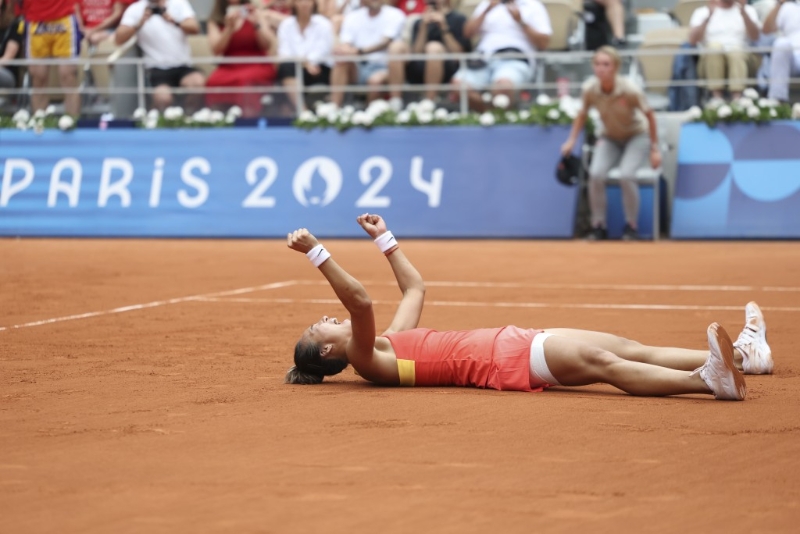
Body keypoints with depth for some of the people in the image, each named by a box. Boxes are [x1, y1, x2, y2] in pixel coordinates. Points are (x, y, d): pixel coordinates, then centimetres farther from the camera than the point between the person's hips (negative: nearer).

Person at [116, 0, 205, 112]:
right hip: (158, 68, -2)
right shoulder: (135, 9, 2)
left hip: (183, 66, 2)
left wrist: (173, 21, -27)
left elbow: (195, 28, -8)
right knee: (162, 98, -33)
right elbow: (119, 39, -9)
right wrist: (140, 22, -24)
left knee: (198, 82, -32)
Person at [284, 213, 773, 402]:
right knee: (603, 362, -28)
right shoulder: (368, 361, -5)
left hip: (511, 343, 10)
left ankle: (743, 354, -4)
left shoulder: (392, 341, 22)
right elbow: (361, 301, -24)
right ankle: (711, 381, -44)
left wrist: (384, 239, 36)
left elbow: (415, 288, 36)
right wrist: (317, 254, -28)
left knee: (632, 351, 0)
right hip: (504, 361, -10)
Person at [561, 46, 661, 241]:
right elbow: (582, 115, 4)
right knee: (596, 174, -26)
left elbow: (649, 115, -12)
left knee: (626, 175, -30)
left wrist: (654, 149, -8)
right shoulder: (590, 89, -19)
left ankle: (631, 227, -9)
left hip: (637, 136, -3)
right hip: (610, 138, 3)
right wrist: (571, 141, -2)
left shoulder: (629, 90, -28)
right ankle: (598, 226, -8)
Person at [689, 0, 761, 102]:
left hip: (741, 59, 0)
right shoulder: (702, 12, 13)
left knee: (736, 51, -33)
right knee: (714, 46, -32)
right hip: (711, 59, 0)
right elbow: (692, 40, -4)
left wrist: (743, 12, -16)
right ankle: (717, 95, -41)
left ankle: (737, 97, -50)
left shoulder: (748, 10, 14)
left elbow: (755, 36, -4)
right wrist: (709, 16, -13)